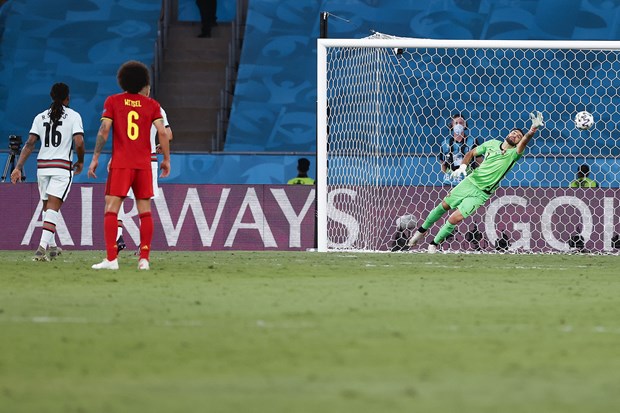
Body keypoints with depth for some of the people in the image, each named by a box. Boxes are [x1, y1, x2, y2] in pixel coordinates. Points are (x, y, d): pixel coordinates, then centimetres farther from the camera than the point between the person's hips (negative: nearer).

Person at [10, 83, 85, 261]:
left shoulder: (40, 117, 9)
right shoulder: (73, 116, -1)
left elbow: (29, 144, 1)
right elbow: (79, 142, -11)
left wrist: (18, 167, -2)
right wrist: (80, 161, 7)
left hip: (42, 166, 4)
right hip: (63, 166, -4)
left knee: (47, 207, 18)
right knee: (52, 208, -10)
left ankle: (52, 246, 28)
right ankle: (42, 247, -25)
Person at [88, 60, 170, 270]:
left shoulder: (113, 101, 5)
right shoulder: (151, 105, 8)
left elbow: (104, 129, -4)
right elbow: (162, 132, 0)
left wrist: (95, 158, -2)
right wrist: (166, 159, 8)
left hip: (120, 164, -2)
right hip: (144, 164, 2)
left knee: (111, 208, -4)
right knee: (145, 210, 7)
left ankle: (111, 258, -15)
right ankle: (144, 259, 1)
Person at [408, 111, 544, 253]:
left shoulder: (513, 153, -12)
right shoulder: (492, 143, 1)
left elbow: (525, 141, -33)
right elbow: (471, 153, 12)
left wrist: (533, 129, -52)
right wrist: (463, 166, -8)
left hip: (481, 193, -4)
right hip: (470, 181, 4)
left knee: (455, 219, -13)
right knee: (444, 206, 15)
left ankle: (434, 244, 8)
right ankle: (422, 230, 38)